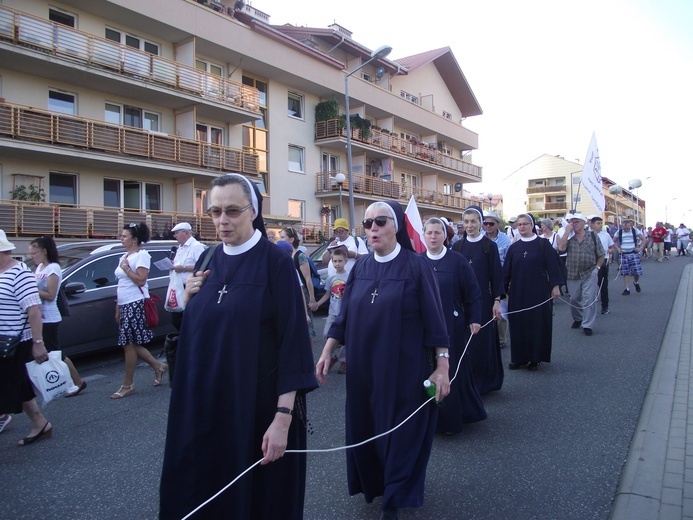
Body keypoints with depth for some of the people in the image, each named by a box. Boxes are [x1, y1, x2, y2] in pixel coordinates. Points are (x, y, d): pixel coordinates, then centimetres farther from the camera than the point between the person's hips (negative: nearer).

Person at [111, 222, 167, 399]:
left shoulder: (142, 255, -9)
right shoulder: (124, 257, 17)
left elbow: (141, 280, -19)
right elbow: (121, 285, 19)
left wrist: (126, 268, -12)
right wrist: (118, 309, 18)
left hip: (136, 305, -9)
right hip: (125, 305, 9)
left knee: (129, 344, -4)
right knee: (132, 344, 11)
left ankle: (127, 385, 6)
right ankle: (158, 367, 26)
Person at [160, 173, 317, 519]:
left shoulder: (276, 262, -12)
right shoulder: (207, 263, 6)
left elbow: (293, 340, -16)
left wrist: (283, 417, -20)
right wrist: (188, 299, -5)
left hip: (258, 403, -5)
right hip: (204, 403, 6)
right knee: (197, 491, 17)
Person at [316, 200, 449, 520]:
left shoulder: (416, 266, -9)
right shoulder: (360, 269, 4)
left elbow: (434, 320, -9)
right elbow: (343, 317, 7)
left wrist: (442, 366, -13)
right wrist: (327, 353, -1)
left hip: (405, 369, -4)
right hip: (364, 368, 5)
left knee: (401, 432, 6)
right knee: (365, 429, 15)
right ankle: (374, 483, 41)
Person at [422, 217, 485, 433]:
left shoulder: (457, 261, -5)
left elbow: (473, 293, -3)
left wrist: (474, 319, -9)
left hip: (452, 325, -2)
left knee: (451, 370, 6)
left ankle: (452, 417, 24)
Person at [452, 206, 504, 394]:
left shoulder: (490, 246, -2)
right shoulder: (457, 247, 6)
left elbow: (496, 274, -3)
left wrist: (497, 301, -9)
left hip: (483, 300, -3)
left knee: (482, 342, 3)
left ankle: (484, 381, 18)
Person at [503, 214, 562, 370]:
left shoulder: (543, 244, -1)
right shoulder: (514, 247, 7)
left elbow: (552, 265, -4)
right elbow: (506, 270, 7)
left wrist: (555, 285, -10)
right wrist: (504, 287, 5)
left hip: (539, 291, -3)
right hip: (517, 292, 3)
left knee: (537, 323, 3)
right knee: (518, 324, 6)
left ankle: (536, 358, 14)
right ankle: (519, 357, 17)